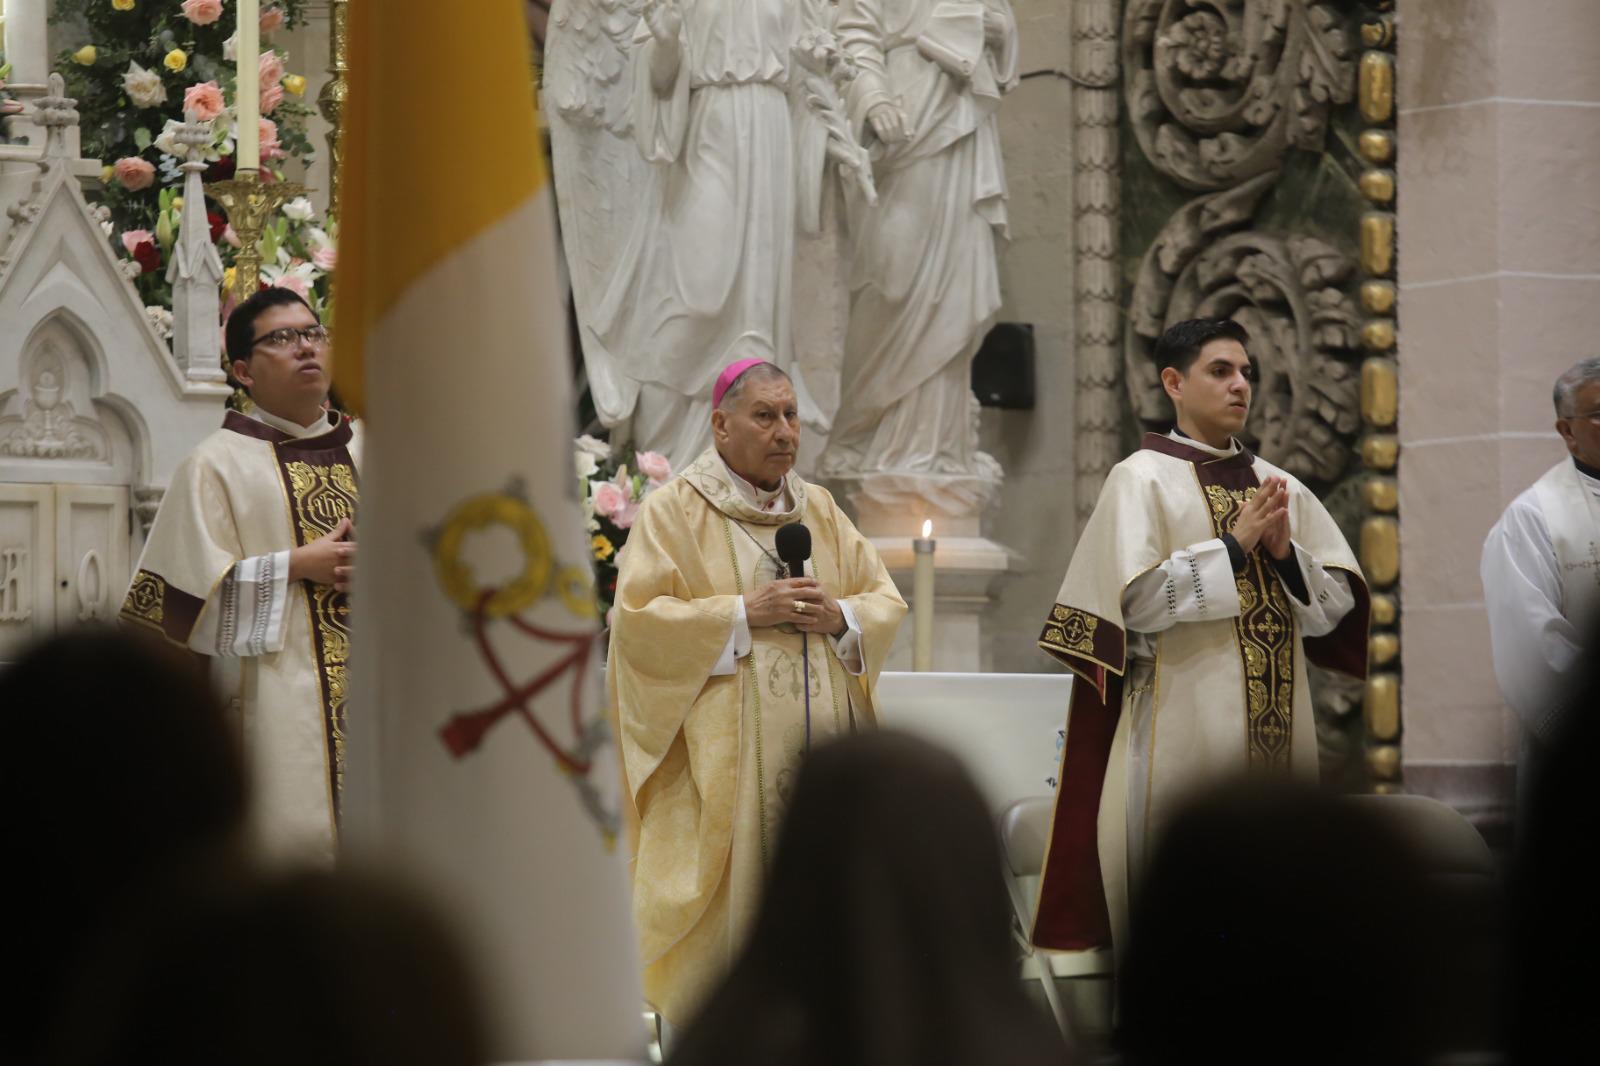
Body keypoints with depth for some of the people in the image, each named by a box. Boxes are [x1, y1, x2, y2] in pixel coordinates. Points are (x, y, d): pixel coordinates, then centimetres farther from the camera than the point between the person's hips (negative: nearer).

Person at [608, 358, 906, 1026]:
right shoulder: (674, 511, 2)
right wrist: (744, 614, -14)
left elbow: (887, 603, 16)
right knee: (732, 899, -8)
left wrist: (841, 616, -5)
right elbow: (638, 620, -8)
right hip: (723, 761, -4)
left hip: (822, 743, 4)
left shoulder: (820, 510, 17)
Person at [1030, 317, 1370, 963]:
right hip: (1184, 735, -5)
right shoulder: (1142, 480, -1)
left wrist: (1285, 552, -7)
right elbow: (1138, 599, -12)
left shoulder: (1280, 488, 14)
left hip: (1277, 737, 5)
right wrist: (1235, 546, -11)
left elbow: (1336, 606, 10)